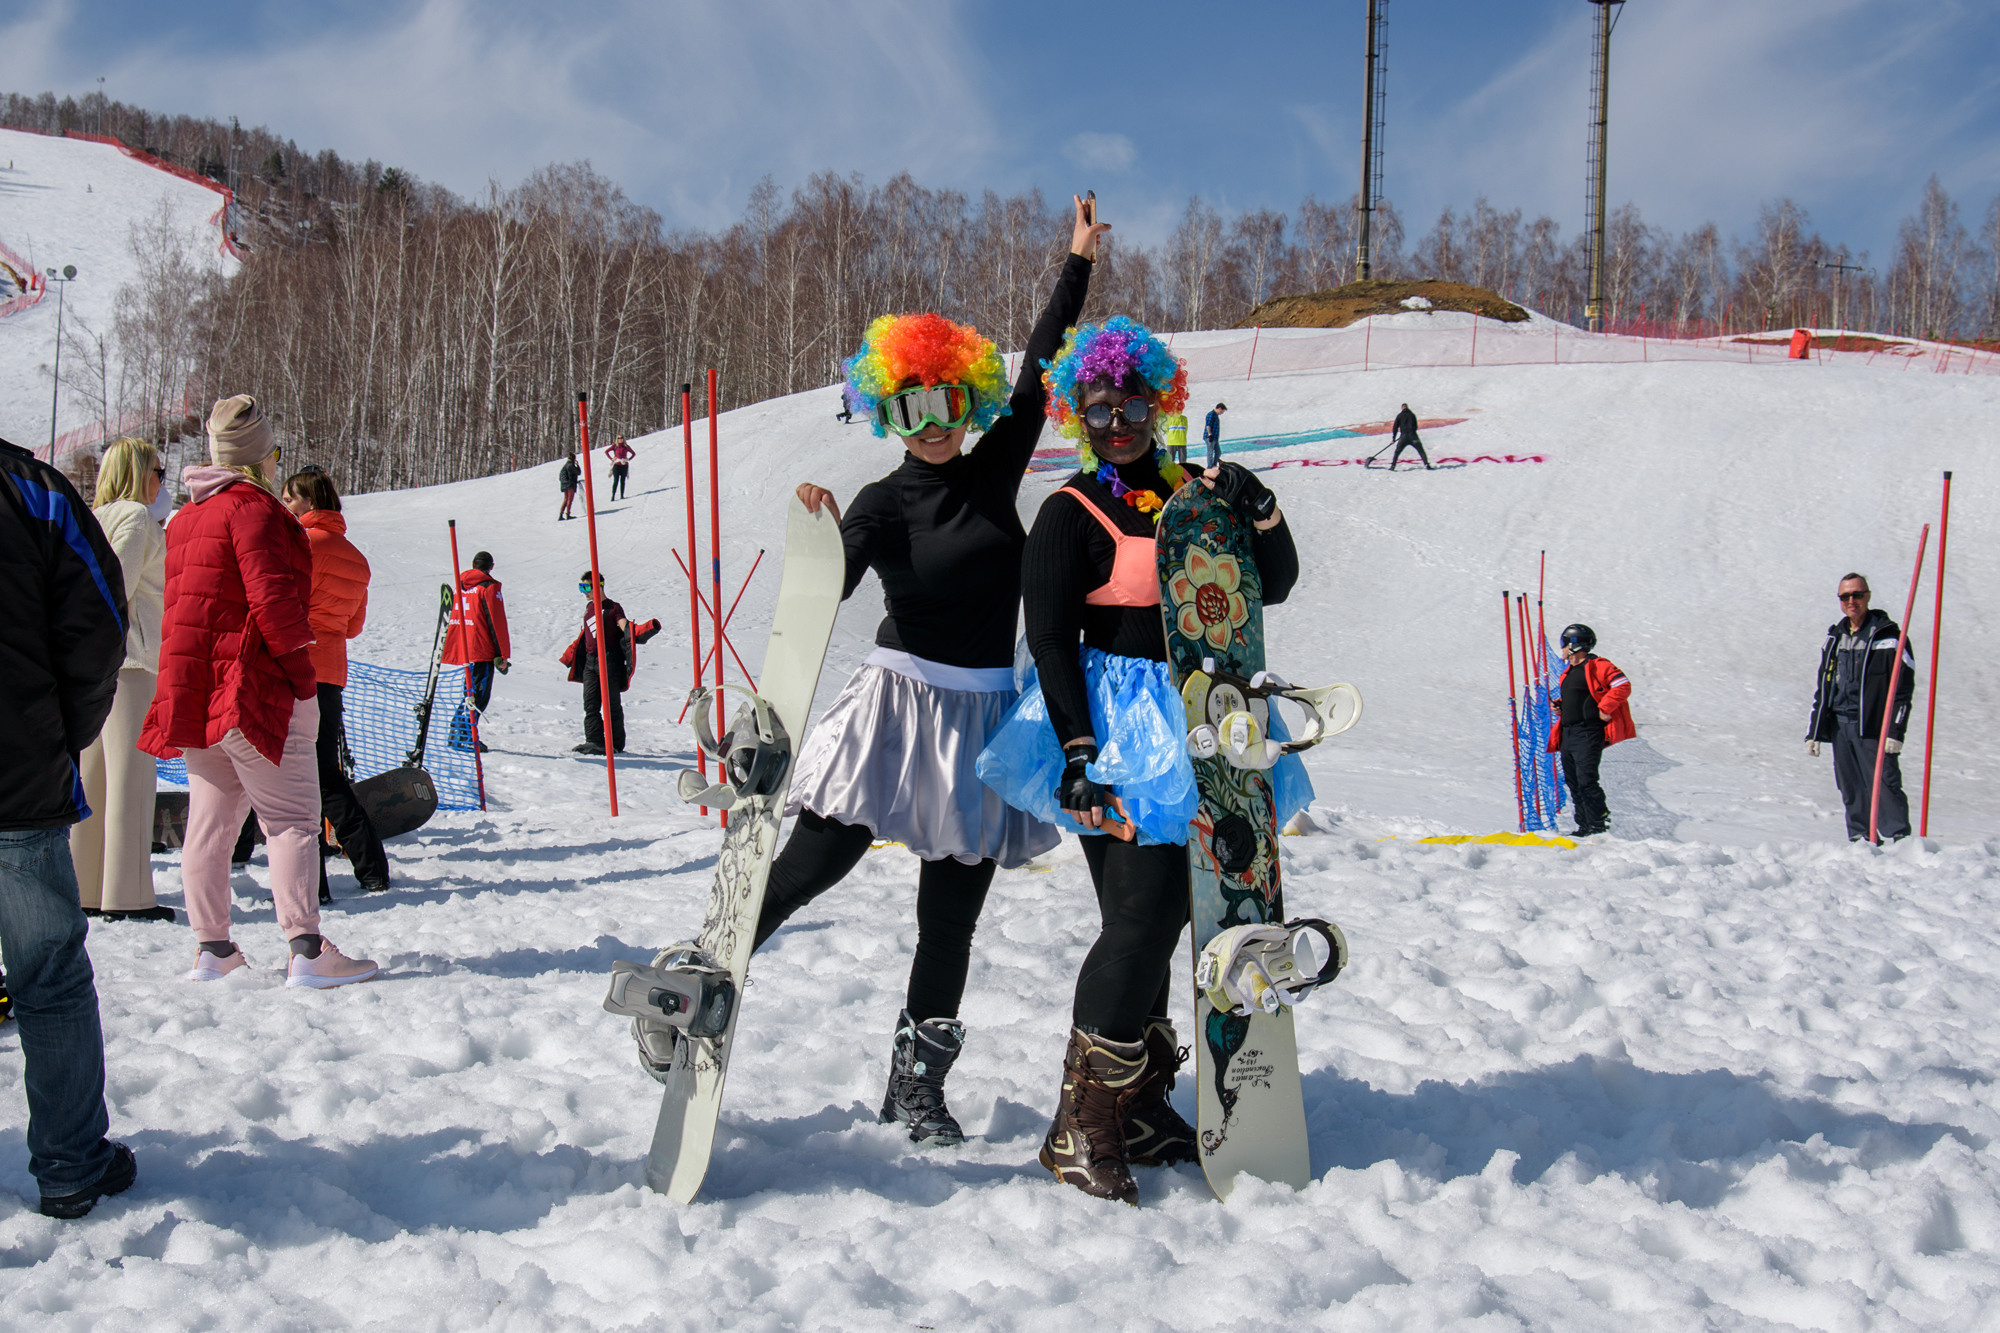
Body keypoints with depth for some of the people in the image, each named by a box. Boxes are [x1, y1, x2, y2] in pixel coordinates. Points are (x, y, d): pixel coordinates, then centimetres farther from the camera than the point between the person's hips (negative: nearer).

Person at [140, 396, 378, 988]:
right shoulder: (253, 506, -11)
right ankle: (306, 949, -13)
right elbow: (272, 595, -20)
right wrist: (296, 653, -8)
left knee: (208, 821, 13)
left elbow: (183, 604, 19)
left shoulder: (185, 517, 16)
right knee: (291, 820, -7)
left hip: (192, 690, 9)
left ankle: (211, 947, 17)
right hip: (257, 688, -8)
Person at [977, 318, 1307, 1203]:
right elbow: (1049, 640, -10)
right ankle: (1080, 1128, -6)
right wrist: (1079, 753, -19)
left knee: (1163, 914, 10)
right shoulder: (1071, 514, -4)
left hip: (1197, 720, 6)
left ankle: (1137, 1106, 21)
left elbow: (1272, 586, 11)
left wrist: (1260, 515, -8)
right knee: (1142, 917, -13)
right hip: (1120, 728, -6)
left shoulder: (1193, 491, 12)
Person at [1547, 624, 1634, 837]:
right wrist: (1559, 706, 13)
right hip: (1568, 734, 9)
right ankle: (1584, 826, 13)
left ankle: (1599, 825, -10)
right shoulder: (1569, 672, 21)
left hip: (1588, 733, -9)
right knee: (1573, 783, 8)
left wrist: (1605, 708, -18)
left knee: (1586, 780, -14)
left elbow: (1623, 685, -14)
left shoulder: (1596, 666, -7)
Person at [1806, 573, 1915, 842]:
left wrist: (1895, 731, -14)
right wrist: (1813, 732, 15)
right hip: (1839, 725, 6)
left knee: (1884, 785, -12)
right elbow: (1822, 689, 19)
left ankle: (1901, 839, -9)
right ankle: (1859, 841, 12)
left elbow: (1903, 688, -6)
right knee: (1851, 791, 6)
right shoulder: (1835, 638, 16)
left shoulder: (1889, 637, -2)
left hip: (1873, 727, -6)